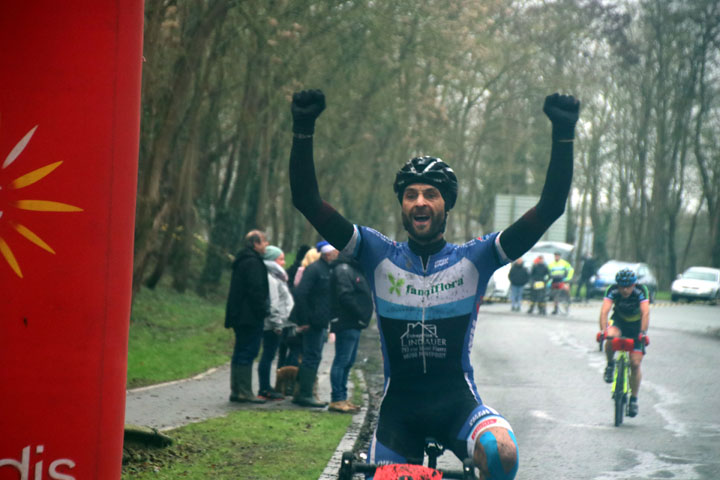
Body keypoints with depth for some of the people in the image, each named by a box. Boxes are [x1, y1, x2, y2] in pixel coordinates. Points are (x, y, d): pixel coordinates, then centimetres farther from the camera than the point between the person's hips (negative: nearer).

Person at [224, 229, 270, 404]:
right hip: (251, 317, -10)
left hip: (240, 316, 10)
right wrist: (262, 311, -15)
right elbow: (256, 290, -20)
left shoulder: (241, 261, 18)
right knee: (248, 353, -8)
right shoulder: (253, 263, -14)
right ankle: (244, 392, -8)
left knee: (240, 354, 12)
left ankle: (236, 391, 15)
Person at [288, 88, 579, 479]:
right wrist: (303, 129, -18)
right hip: (398, 403, 2)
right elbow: (308, 201, -7)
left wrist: (563, 134, -17)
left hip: (458, 401, -2)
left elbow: (549, 208, -8)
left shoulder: (473, 259, -1)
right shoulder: (379, 256, 0)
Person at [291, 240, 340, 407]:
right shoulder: (314, 269, -13)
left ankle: (302, 393, 20)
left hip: (322, 323, 10)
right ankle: (305, 394, -4)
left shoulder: (327, 270, 16)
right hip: (313, 322, -10)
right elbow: (300, 294, -19)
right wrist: (304, 320, -20)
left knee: (311, 357, 13)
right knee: (312, 357, -7)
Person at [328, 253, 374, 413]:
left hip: (353, 324, 10)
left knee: (348, 362, 13)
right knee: (342, 361, -8)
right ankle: (337, 399, -6)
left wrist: (363, 316, 6)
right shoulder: (343, 269, -12)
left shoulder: (354, 269, 19)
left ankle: (342, 398, 19)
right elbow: (345, 296, -21)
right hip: (347, 324, -10)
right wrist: (361, 315, -17)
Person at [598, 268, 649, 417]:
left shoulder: (641, 291, -28)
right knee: (611, 338, -35)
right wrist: (603, 330, -50)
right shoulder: (613, 290, -25)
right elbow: (604, 311, -35)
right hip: (619, 321, 1)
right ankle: (610, 364, -6)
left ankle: (633, 399, 9)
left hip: (637, 325, -1)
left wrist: (643, 333, -52)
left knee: (635, 364, -7)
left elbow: (645, 313, -38)